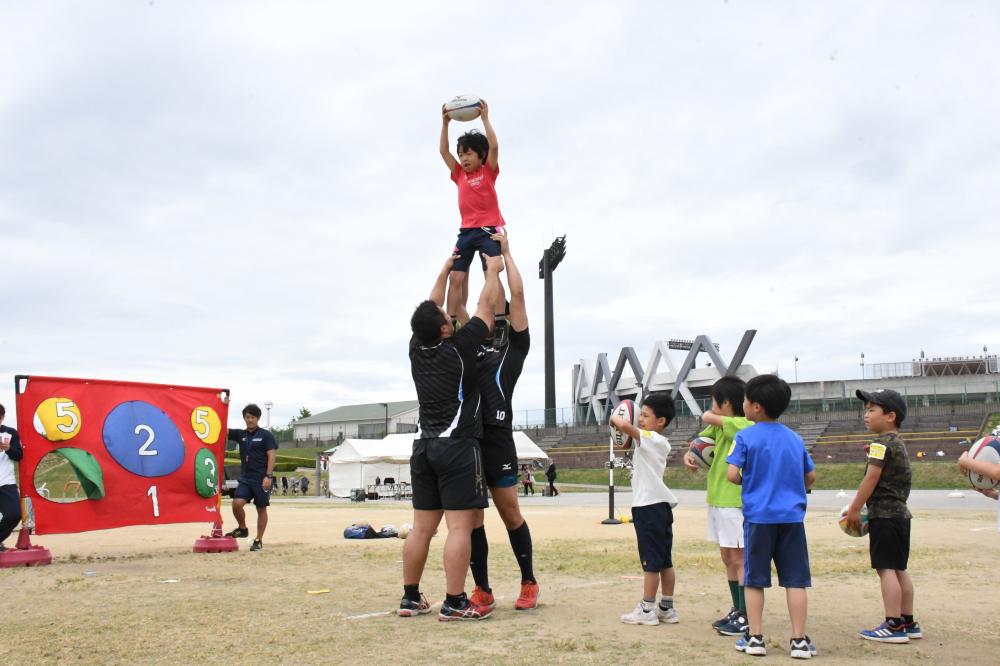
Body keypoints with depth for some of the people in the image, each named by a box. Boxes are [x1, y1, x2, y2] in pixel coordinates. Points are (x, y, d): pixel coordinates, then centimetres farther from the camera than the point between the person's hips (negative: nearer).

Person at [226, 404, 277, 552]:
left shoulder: (266, 435, -3)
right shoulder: (240, 435, 10)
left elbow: (271, 456, -8)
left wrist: (269, 476, -17)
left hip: (261, 478, -4)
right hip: (245, 477, 4)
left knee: (261, 509, 4)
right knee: (237, 503, -13)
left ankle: (259, 540, 14)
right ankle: (242, 529, 11)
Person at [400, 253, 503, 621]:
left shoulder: (416, 348, 5)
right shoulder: (460, 347, -9)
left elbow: (431, 310, 22)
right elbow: (487, 304, 2)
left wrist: (445, 272, 31)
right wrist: (493, 270, 17)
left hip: (424, 446, 7)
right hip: (457, 446, -7)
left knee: (421, 527, 10)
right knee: (460, 526, -5)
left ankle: (410, 597, 16)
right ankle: (454, 603, -6)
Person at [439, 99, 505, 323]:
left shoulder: (488, 172, 4)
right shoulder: (459, 175, 15)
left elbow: (494, 146, -9)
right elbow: (443, 151, 14)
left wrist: (485, 118, -8)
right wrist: (445, 123, 7)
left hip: (488, 230, -5)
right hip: (466, 231, 5)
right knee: (455, 277, -4)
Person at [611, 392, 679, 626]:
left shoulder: (650, 438, -14)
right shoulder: (661, 443, 15)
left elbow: (624, 425, -27)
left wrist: (614, 417, -7)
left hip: (648, 507, -9)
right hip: (660, 505, 10)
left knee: (651, 561, -3)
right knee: (664, 561, 12)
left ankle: (647, 610, 4)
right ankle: (667, 608, 18)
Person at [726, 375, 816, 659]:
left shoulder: (745, 437, -5)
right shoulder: (795, 438, 9)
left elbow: (732, 475, -12)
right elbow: (810, 477, 14)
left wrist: (747, 482, 8)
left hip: (758, 517, -3)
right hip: (792, 516, 3)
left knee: (754, 579, 8)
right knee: (795, 579, 6)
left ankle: (755, 637, 11)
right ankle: (799, 640, 7)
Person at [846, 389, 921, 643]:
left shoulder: (881, 443, -13)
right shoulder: (897, 442, 16)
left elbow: (871, 479, -18)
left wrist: (854, 509, -11)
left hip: (883, 514, -10)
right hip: (899, 512, 10)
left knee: (886, 568, -7)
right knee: (899, 569, 14)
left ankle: (894, 626, -7)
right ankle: (908, 623, 20)